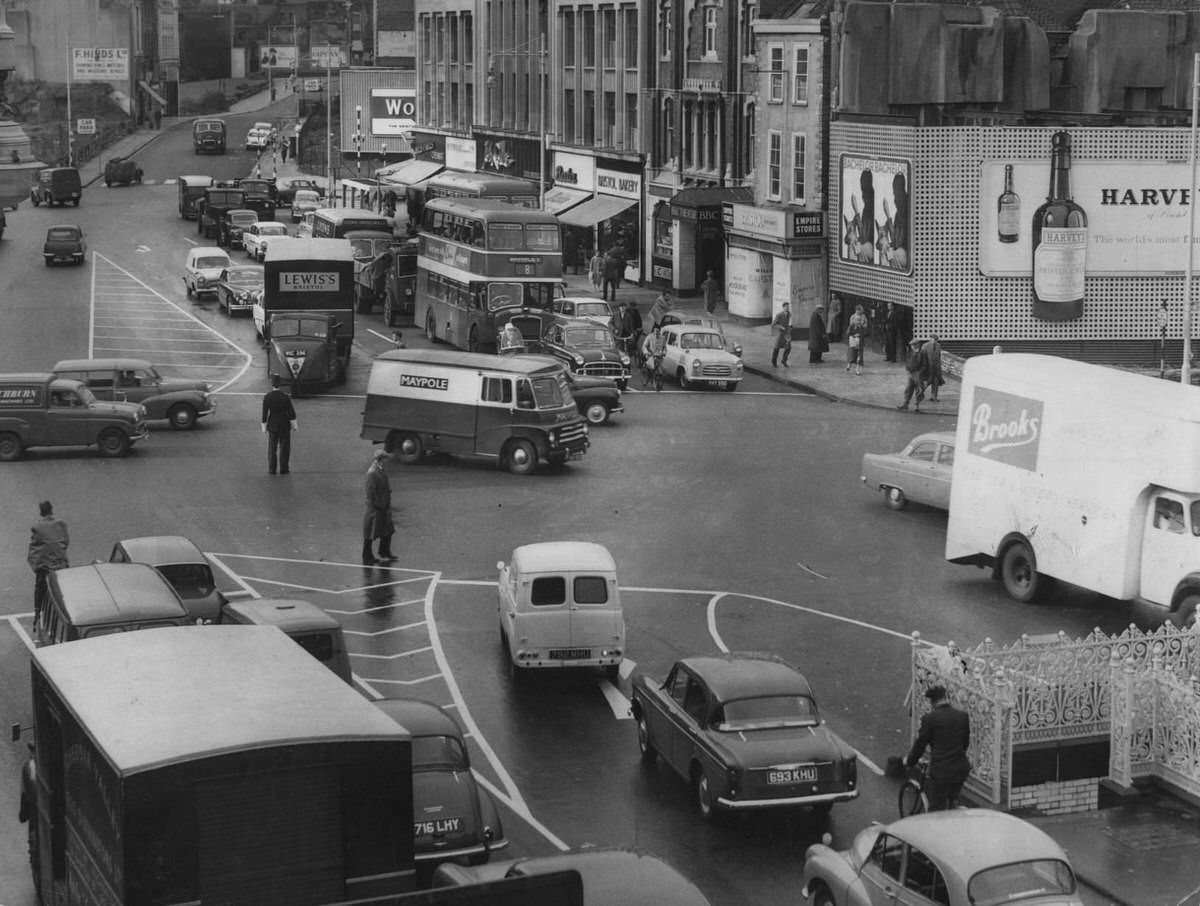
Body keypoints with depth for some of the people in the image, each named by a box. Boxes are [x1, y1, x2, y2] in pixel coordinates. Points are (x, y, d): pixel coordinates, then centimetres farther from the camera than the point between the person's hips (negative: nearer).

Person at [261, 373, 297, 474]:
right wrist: (294, 425, 2)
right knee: (284, 447, 10)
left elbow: (264, 413, -8)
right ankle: (283, 469, 11)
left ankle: (271, 469, 17)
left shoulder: (267, 397, -13)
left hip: (272, 424, 1)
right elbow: (291, 412, -10)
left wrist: (264, 427, 1)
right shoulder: (285, 397, -16)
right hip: (285, 424, -1)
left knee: (272, 447, 15)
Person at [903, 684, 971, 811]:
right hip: (960, 769, 5)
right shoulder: (963, 716, 1)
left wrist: (909, 761, 14)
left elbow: (920, 744, -4)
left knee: (937, 810, 7)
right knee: (953, 802, 28)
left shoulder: (929, 718, -12)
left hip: (940, 772, -5)